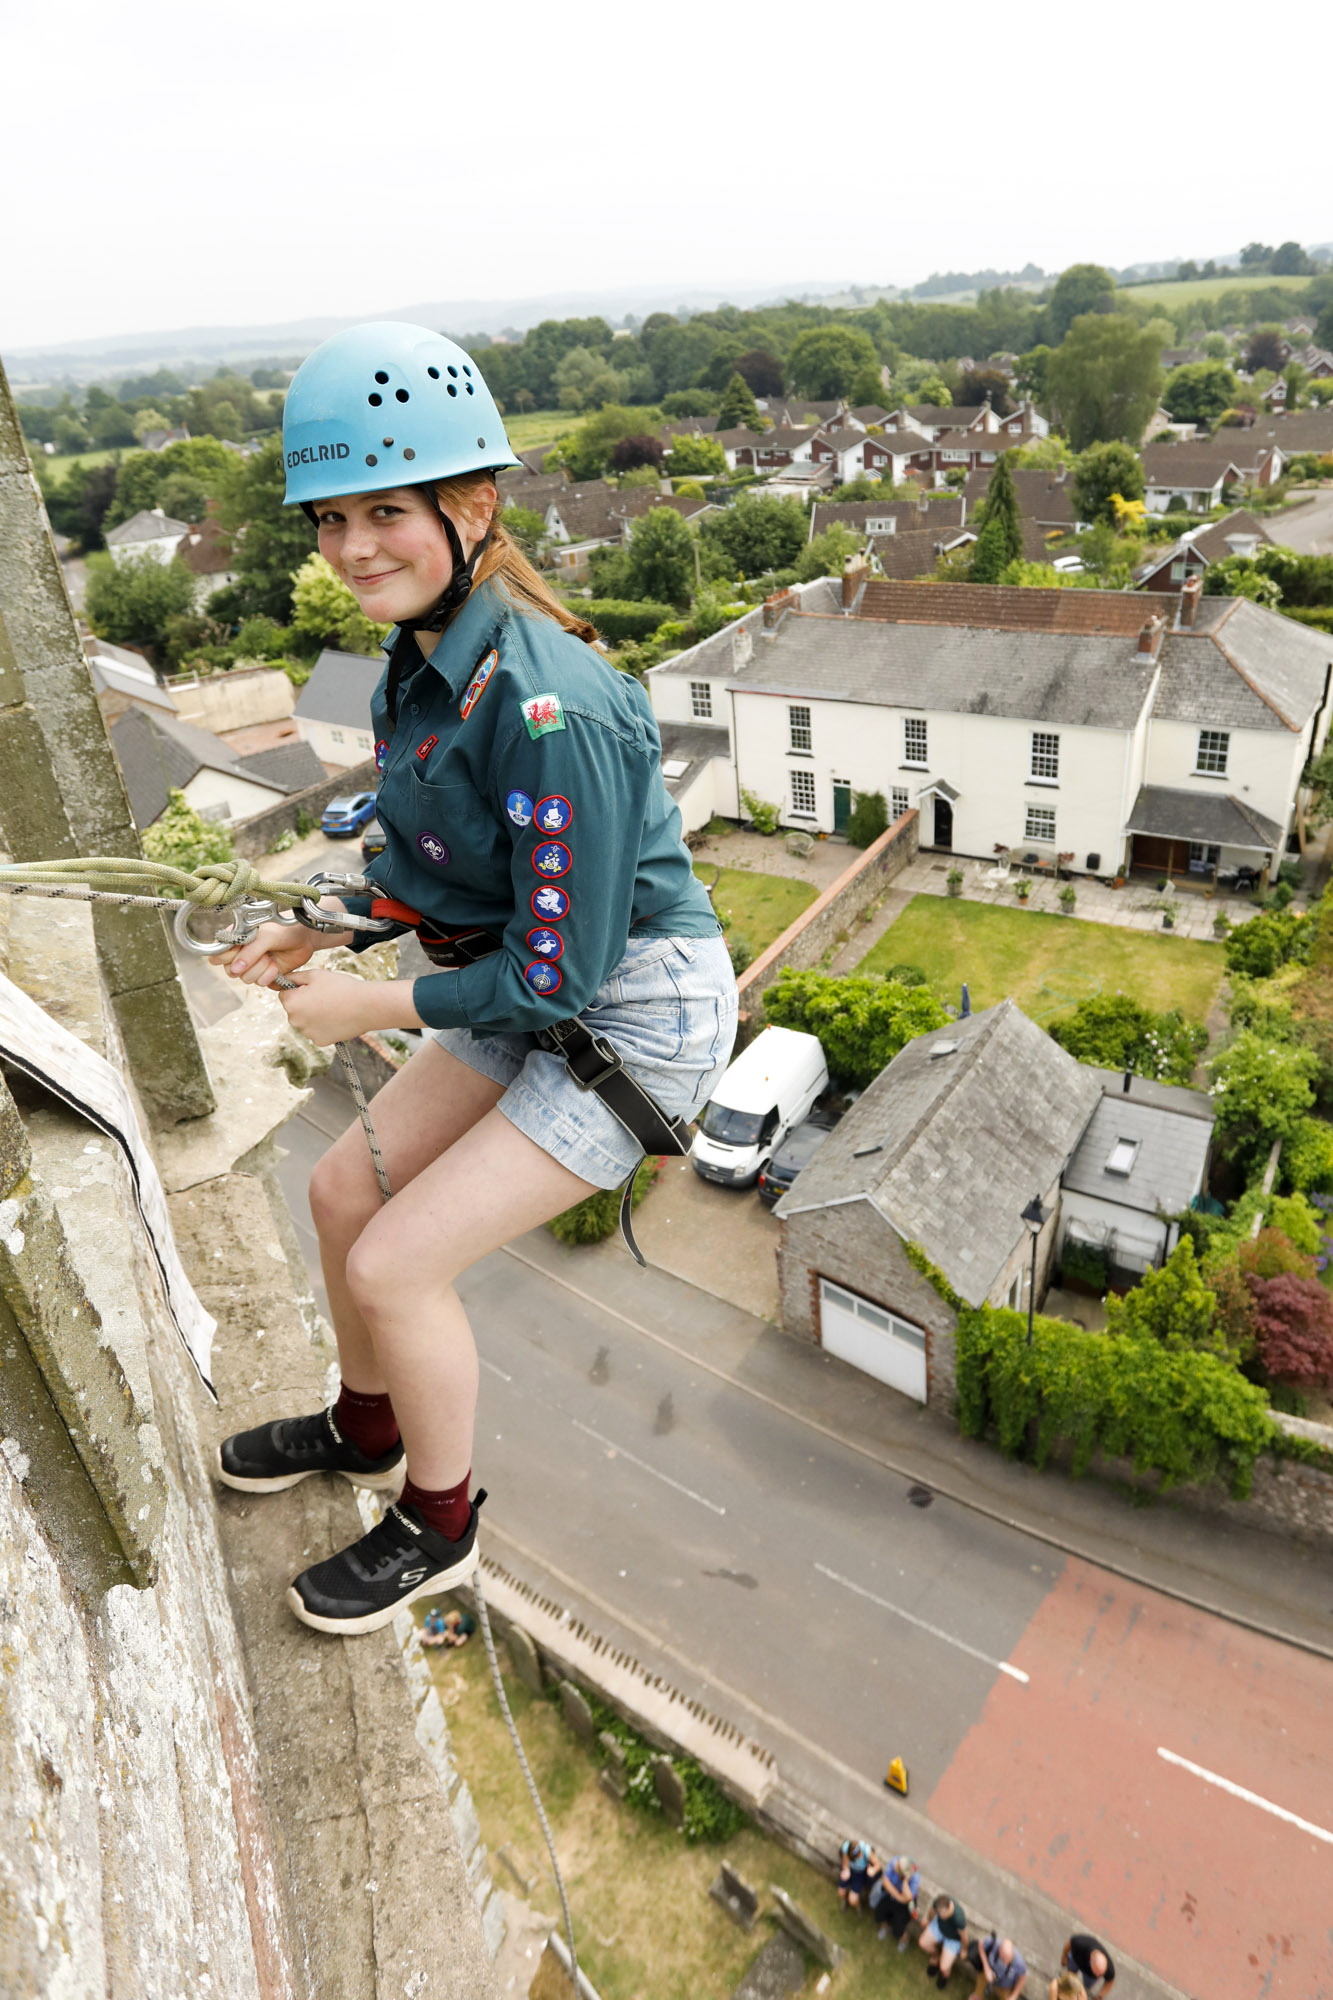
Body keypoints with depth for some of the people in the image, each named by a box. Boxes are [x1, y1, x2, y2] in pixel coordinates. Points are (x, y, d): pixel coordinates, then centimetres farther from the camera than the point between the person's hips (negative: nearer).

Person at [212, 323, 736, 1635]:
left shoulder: (552, 709, -29)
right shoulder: (417, 659, 0)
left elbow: (557, 973, -26)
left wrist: (367, 1007, -14)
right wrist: (325, 929, 0)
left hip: (632, 1019, -9)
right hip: (531, 998, 9)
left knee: (394, 1266, -7)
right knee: (343, 1190, 13)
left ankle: (435, 1529, 24)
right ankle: (365, 1429, 42)